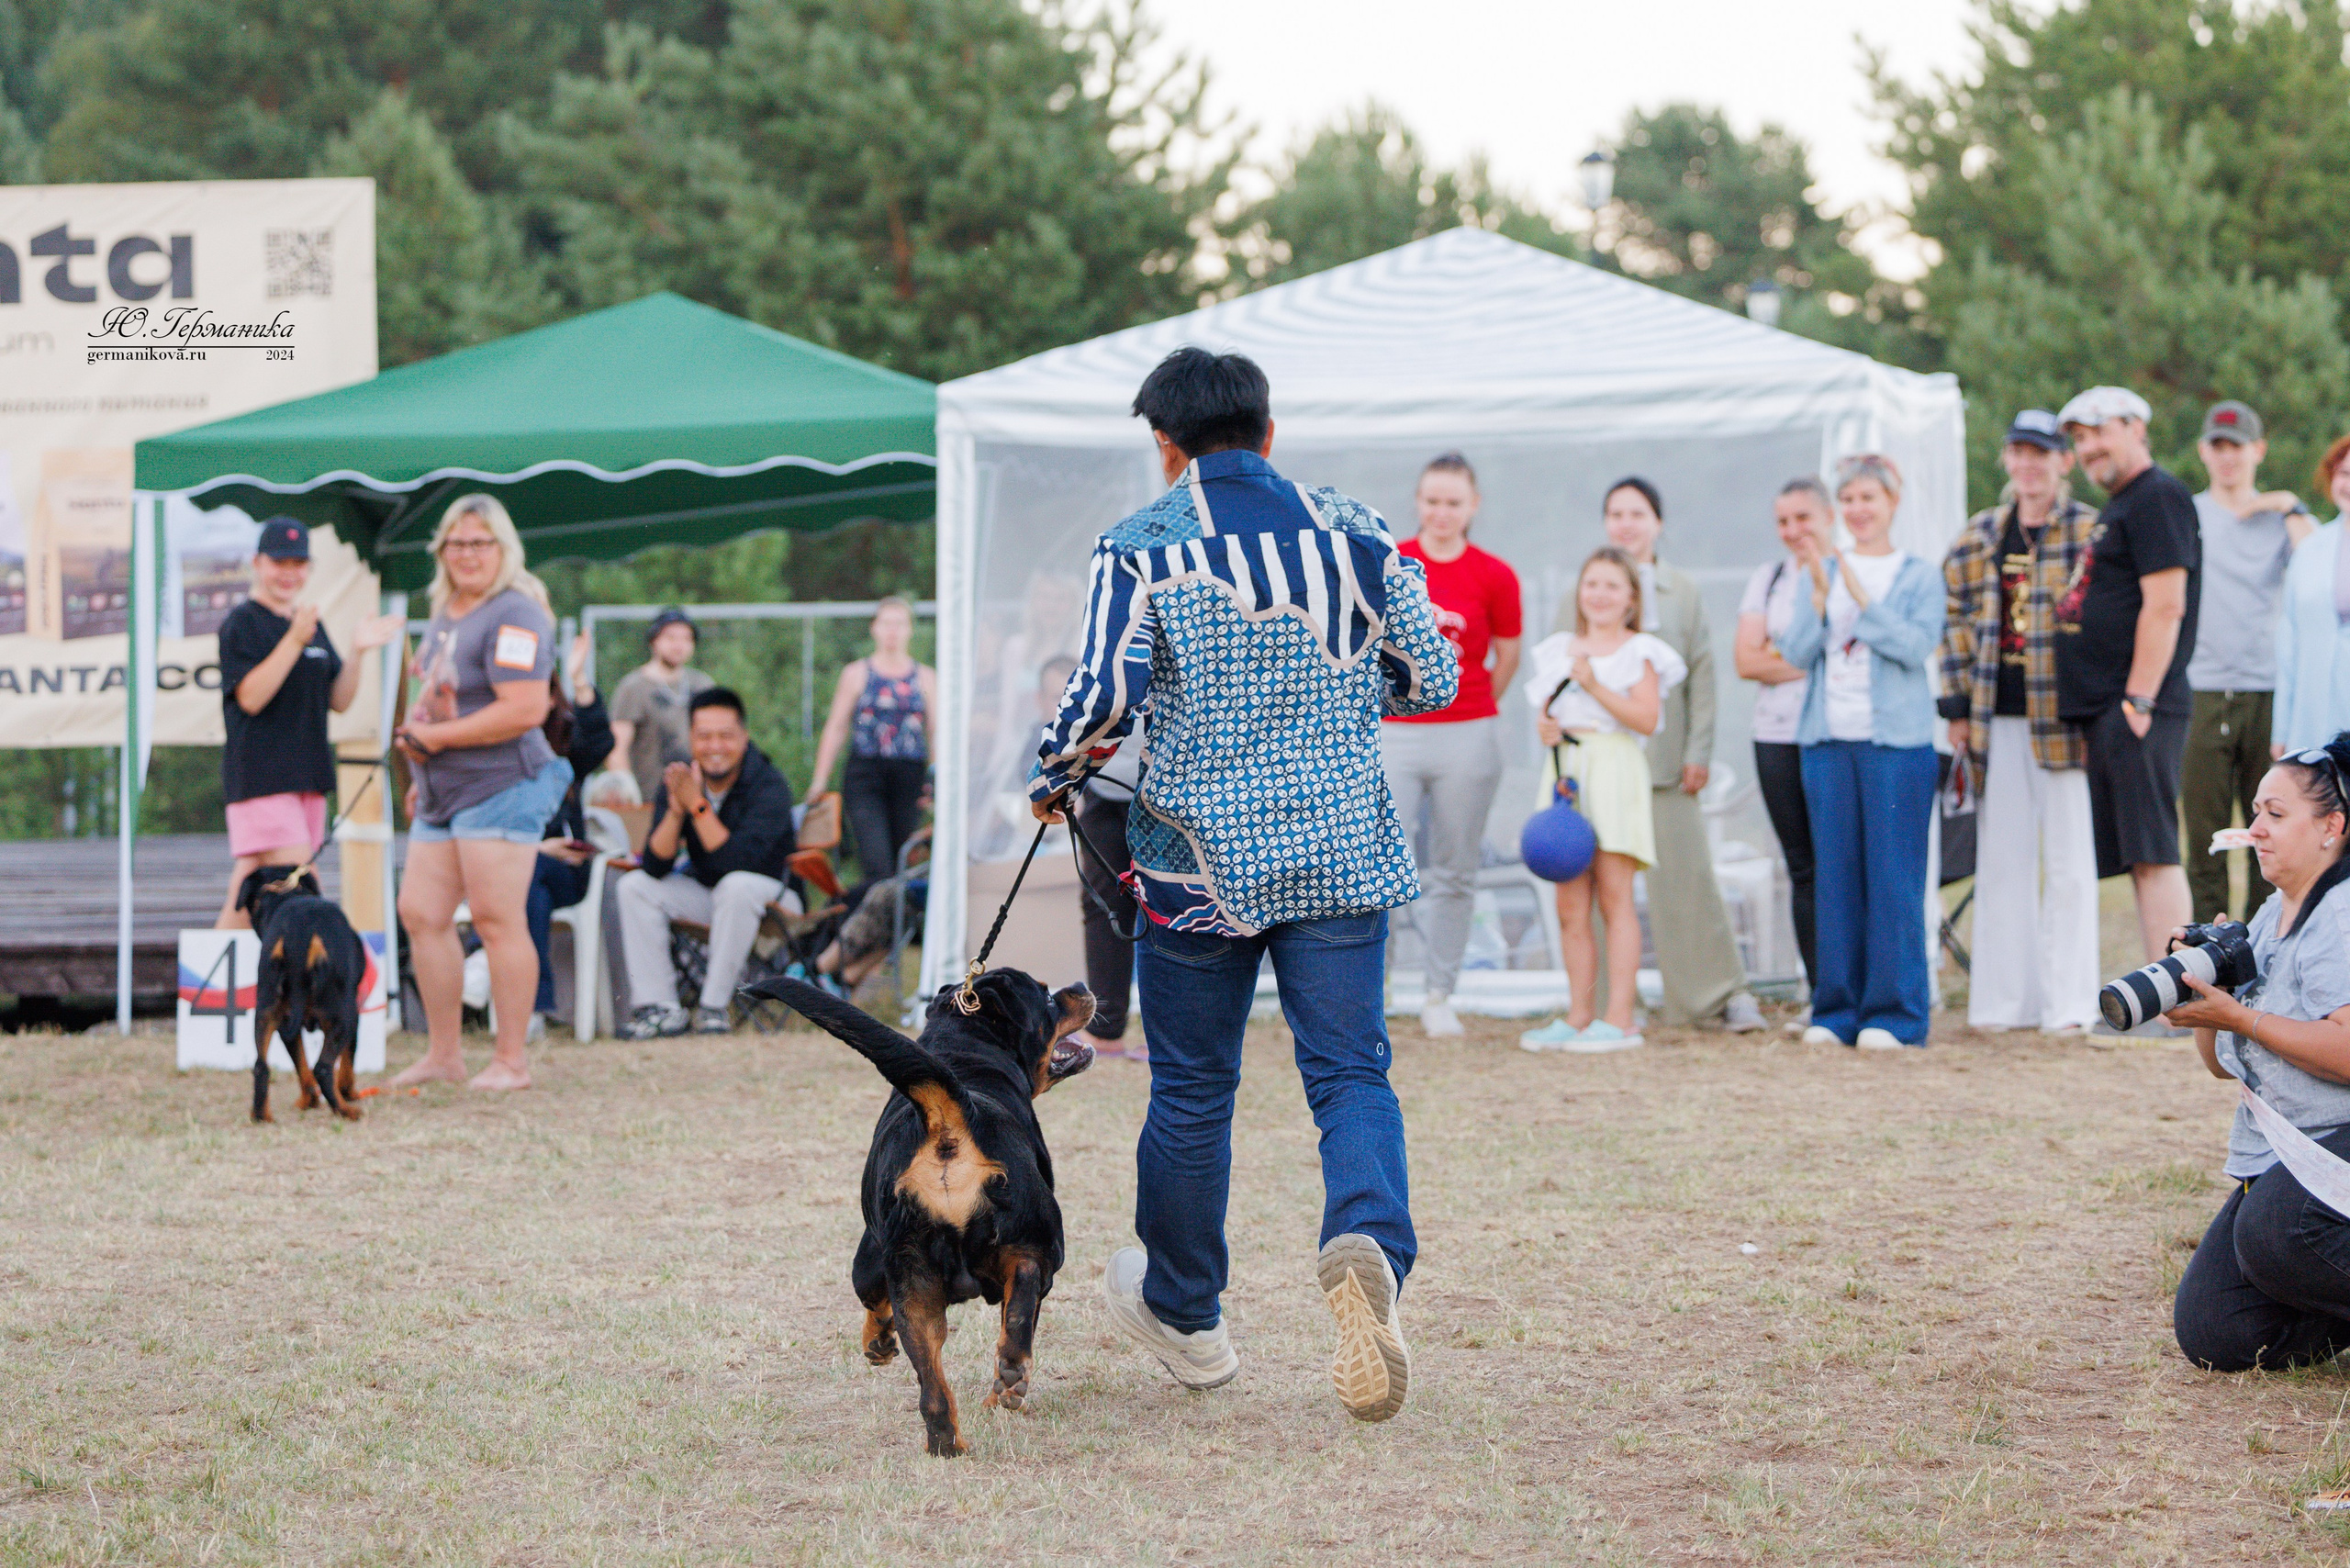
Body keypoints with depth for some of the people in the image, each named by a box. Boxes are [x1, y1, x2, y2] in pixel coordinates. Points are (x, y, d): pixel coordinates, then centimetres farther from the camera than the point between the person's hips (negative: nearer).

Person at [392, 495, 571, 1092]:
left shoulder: (513, 616, -14)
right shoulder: (446, 611, 16)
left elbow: (525, 709, -24)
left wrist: (432, 739, -17)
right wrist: (421, 775, 22)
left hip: (501, 789, -10)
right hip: (444, 795, 10)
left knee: (497, 920, -9)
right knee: (421, 914, 8)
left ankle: (511, 1061, -3)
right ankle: (444, 1052, 16)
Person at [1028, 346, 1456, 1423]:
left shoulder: (1140, 547, -5)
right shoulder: (1356, 534, 4)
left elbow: (1105, 692, -14)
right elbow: (1430, 679, 8)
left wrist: (1051, 779, 4)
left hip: (1201, 858, -1)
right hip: (1342, 851, 1)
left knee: (1192, 1089, 12)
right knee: (1350, 1070, 1)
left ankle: (1184, 1314, 27)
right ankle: (1368, 1240, -29)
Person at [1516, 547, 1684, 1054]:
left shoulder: (1638, 652, 2)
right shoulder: (1560, 650, 17)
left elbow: (1646, 718, -9)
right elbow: (1545, 711, 21)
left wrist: (1594, 686, -17)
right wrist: (1544, 726, -1)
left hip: (1613, 771, -5)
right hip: (1565, 773, 5)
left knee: (1614, 896, -7)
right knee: (1570, 905, 4)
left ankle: (1619, 1021, -7)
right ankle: (1579, 1016, 11)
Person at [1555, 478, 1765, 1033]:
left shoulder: (1683, 592, 11)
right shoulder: (1579, 593, 10)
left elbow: (1701, 673, 8)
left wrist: (1699, 750, 0)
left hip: (1663, 755, 0)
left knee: (1686, 874, -4)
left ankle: (1724, 993, 3)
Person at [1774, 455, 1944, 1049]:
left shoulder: (1918, 577, 3)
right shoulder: (1824, 572, 13)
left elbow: (1919, 645, -12)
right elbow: (1796, 653, 4)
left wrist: (1861, 598, -17)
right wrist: (1821, 594, -10)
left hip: (1895, 741, -4)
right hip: (1828, 741, 4)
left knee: (1893, 876, -5)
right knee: (1836, 876, 5)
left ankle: (1894, 1013, 0)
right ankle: (1837, 1010, 11)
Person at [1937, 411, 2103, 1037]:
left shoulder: (2091, 531, -2)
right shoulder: (1977, 538, 12)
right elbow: (1957, 621, 15)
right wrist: (1957, 707, 8)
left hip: (2065, 718, -4)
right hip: (1998, 720, 4)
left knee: (2069, 861, -1)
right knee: (2002, 859, 7)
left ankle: (2069, 1003, 3)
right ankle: (2004, 1000, 13)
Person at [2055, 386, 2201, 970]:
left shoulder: (2158, 497, -8)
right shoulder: (2117, 508, 23)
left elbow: (2165, 605, -17)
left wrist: (2138, 702, -21)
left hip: (2138, 709, -10)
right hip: (2105, 713, 10)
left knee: (2153, 855, -12)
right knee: (2140, 859, 8)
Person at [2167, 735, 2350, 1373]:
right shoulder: (2270, 918, 16)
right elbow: (2224, 1064, 18)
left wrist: (2238, 1016, -22)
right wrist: (2202, 991, -1)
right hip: (2280, 1157, 9)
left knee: (2273, 1232, -38)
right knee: (2211, 1334, -4)